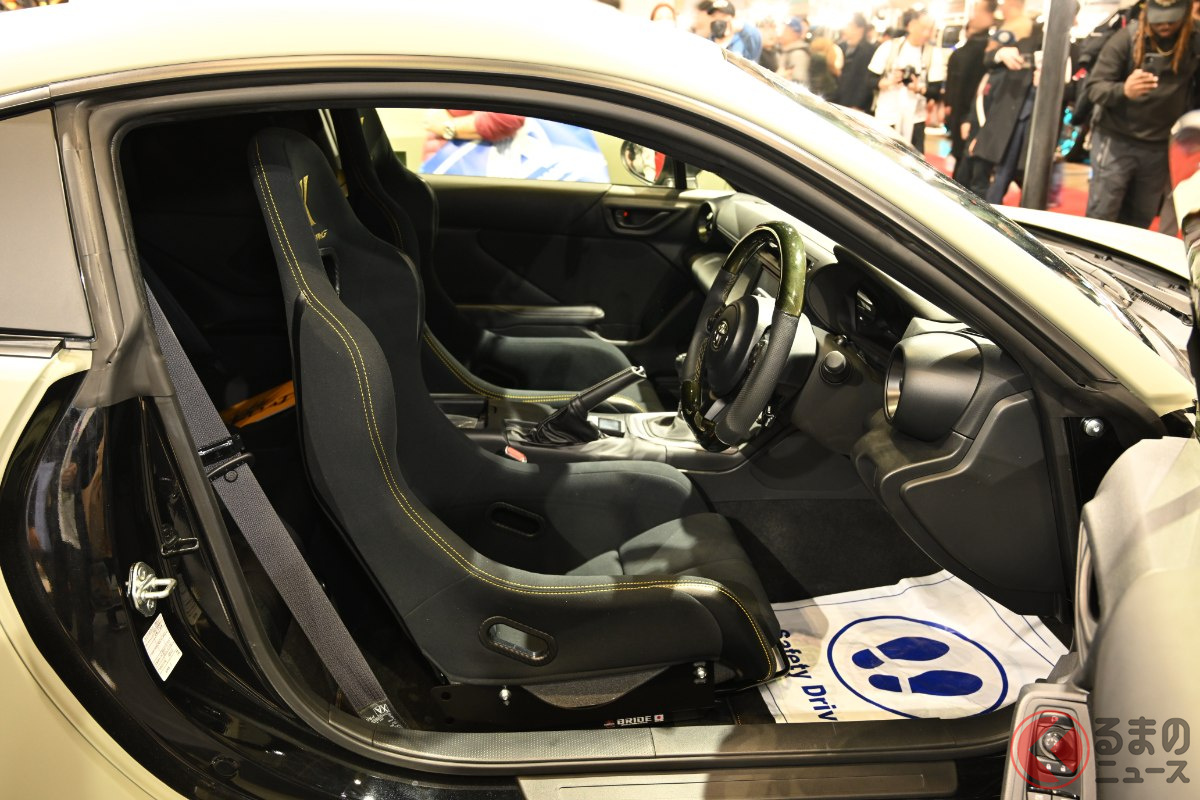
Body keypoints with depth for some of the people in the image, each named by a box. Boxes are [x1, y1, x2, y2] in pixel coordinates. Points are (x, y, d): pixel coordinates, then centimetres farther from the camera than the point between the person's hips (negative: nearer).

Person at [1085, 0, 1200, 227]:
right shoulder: (1127, 38, -10)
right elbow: (1094, 87, -12)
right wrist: (1123, 90, -32)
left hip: (1160, 148, 3)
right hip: (1116, 141, -3)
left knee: (1139, 222, 10)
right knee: (1100, 217, -2)